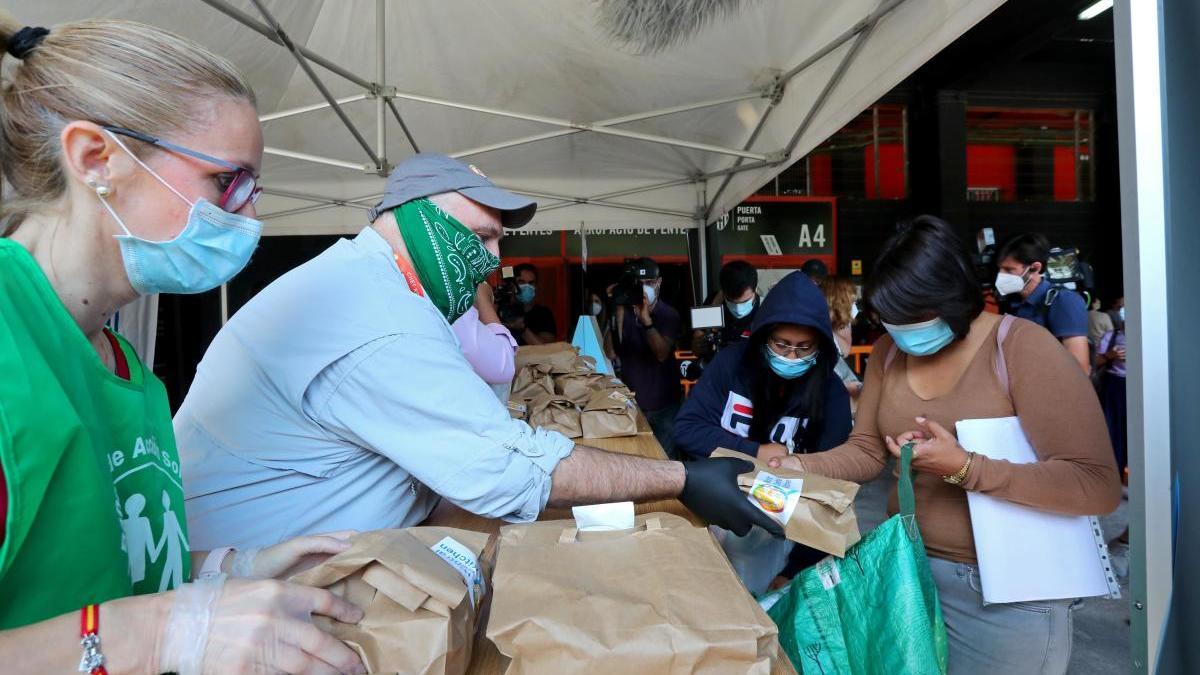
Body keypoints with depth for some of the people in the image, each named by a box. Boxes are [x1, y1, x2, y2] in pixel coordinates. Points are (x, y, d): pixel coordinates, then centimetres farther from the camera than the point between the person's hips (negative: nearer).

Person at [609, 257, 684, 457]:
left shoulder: (669, 314, -3)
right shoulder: (624, 311, 0)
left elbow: (662, 354, -19)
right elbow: (612, 352, -13)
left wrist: (646, 320, -32)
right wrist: (618, 311, -19)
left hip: (664, 405, -1)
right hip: (631, 402, 1)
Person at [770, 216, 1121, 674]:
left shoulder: (1023, 348, -17)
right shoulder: (888, 351, 1)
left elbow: (1098, 486, -21)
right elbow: (866, 450, 4)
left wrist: (964, 468, -30)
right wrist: (802, 467, -14)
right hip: (907, 567, 5)